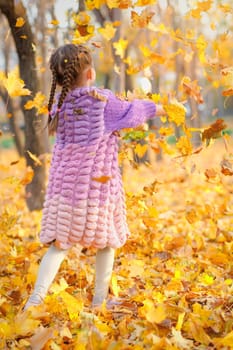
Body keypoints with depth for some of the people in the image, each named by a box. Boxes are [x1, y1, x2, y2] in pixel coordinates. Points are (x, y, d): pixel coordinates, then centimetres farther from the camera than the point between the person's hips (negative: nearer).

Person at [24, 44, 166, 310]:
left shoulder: (58, 103, 1)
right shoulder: (103, 99, -11)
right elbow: (131, 112, 6)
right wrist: (154, 108, 27)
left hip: (63, 185, 4)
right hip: (98, 185, -4)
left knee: (59, 243, 9)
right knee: (106, 242, 15)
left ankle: (36, 297, -5)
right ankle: (100, 300, 20)